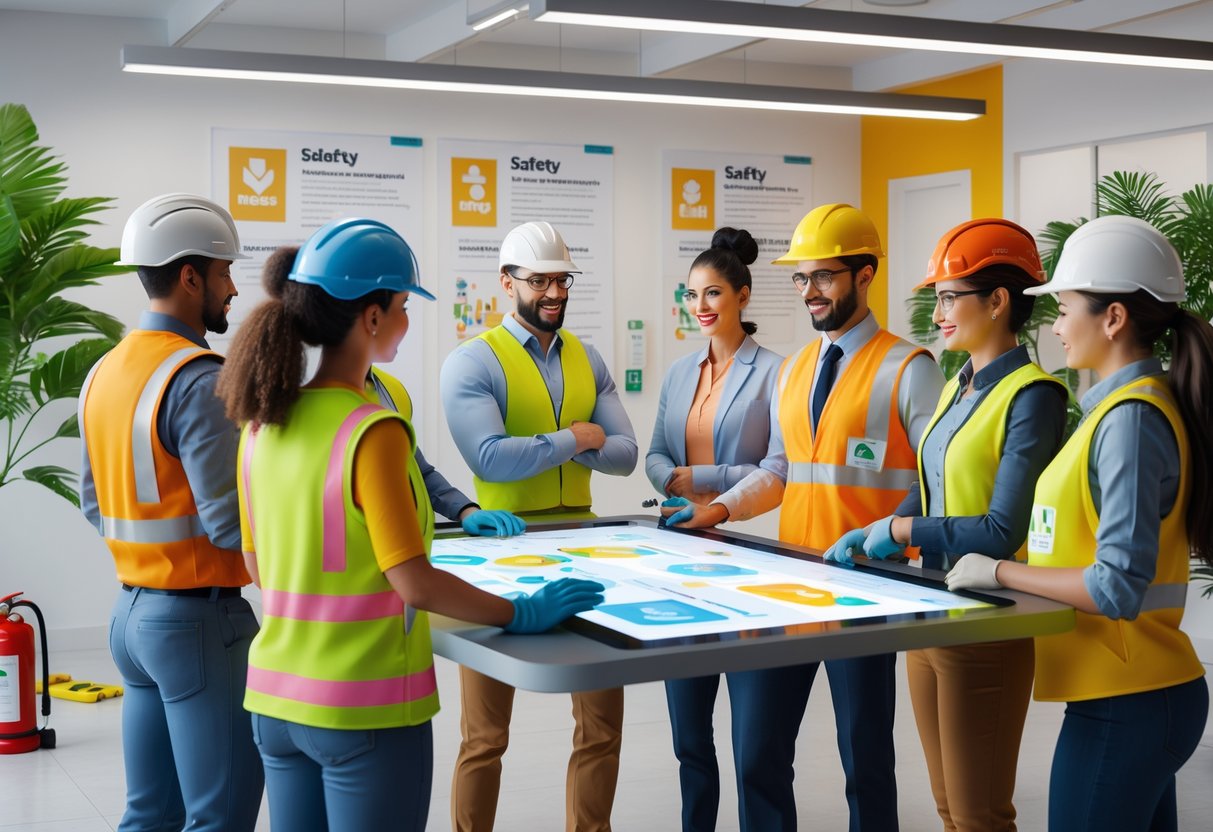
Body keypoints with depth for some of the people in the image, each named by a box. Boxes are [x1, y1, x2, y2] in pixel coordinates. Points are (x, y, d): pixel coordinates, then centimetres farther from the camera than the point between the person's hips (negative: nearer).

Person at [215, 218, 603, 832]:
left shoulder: (261, 425, 2)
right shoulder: (373, 431, -19)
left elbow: (258, 569, 11)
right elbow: (413, 582, -20)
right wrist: (522, 614, -9)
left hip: (276, 696, 7)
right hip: (365, 709, -7)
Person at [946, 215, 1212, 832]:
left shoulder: (1130, 419, -18)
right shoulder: (1122, 405, 11)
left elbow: (1117, 587, -23)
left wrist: (1000, 572, -14)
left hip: (1124, 705, -9)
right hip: (1140, 689, 9)